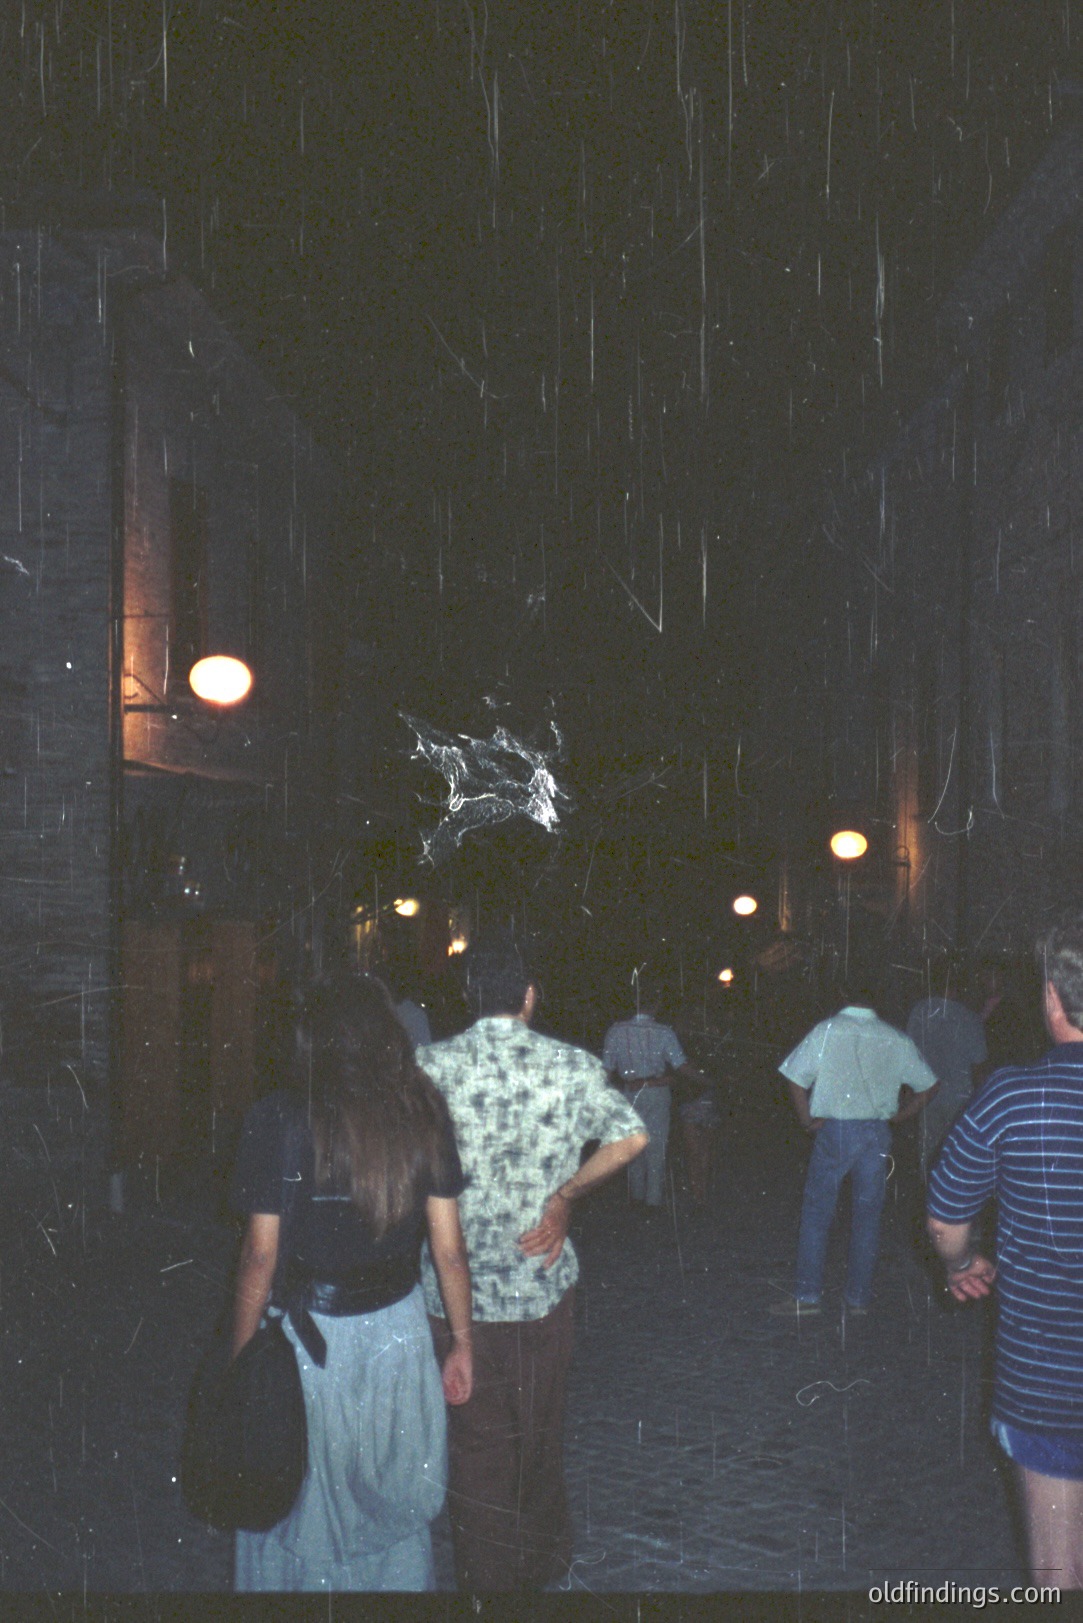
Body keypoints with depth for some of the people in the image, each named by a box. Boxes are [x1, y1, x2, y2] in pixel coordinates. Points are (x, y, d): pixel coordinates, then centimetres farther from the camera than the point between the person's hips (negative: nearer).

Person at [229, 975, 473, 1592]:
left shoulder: (281, 1120, -14)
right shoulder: (424, 1116, -5)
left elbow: (261, 1255, -12)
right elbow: (449, 1247, -2)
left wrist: (240, 1360, -2)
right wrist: (462, 1344, 9)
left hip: (308, 1336, -3)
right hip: (399, 1331, 3)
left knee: (300, 1508, 16)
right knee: (392, 1504, 21)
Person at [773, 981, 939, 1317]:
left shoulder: (826, 1031, -2)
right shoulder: (895, 1039, 5)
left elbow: (796, 1078, -6)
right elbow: (928, 1086, 10)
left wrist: (807, 1120, 4)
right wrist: (897, 1117, 16)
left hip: (834, 1131, -2)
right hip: (877, 1134, 2)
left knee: (816, 1213, 6)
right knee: (867, 1216, 11)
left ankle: (807, 1295, 6)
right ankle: (858, 1297, 16)